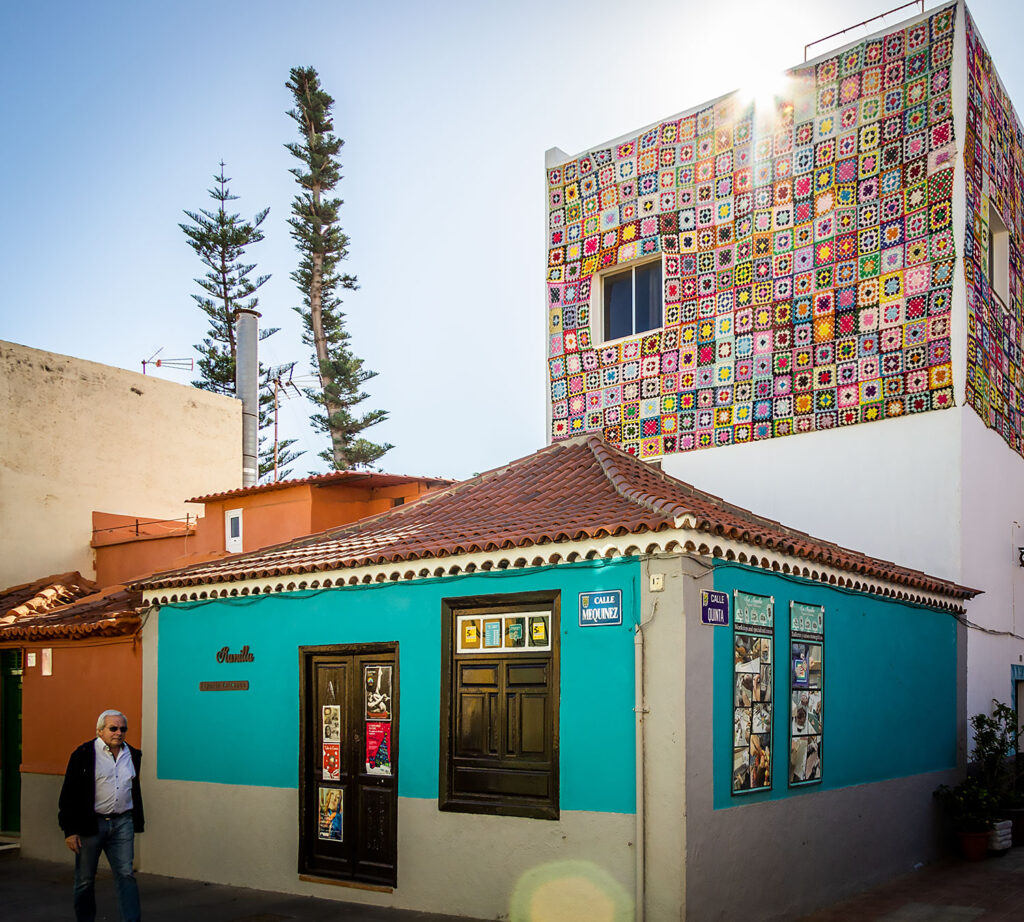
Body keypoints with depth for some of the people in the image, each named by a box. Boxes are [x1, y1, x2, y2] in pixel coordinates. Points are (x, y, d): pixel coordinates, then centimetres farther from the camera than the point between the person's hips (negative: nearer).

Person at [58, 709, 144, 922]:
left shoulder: (133, 754, 9)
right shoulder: (84, 754, -7)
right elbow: (69, 794, -7)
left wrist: (138, 822, 17)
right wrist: (70, 831, -11)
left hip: (122, 824, 3)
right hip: (90, 824, -3)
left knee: (126, 874, -4)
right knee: (85, 879, 7)